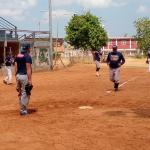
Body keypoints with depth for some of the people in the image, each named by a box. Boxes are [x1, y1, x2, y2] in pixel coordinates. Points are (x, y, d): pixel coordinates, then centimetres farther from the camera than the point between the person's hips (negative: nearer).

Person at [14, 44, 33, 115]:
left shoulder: (17, 56, 11)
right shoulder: (27, 56, -11)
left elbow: (16, 67, 12)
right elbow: (28, 68, -16)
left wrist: (16, 77, 18)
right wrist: (30, 79, -17)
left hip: (18, 75, 8)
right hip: (24, 76, -8)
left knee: (20, 93, 17)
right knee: (25, 93, -2)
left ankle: (22, 108, 26)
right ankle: (23, 110, 2)